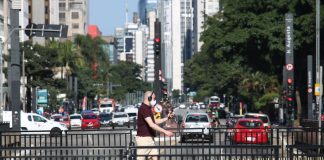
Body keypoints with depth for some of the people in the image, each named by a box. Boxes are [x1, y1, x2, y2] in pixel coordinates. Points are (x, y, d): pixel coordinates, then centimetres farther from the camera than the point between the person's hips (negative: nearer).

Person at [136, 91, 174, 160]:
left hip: (150, 138, 10)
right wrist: (165, 131, -28)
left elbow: (155, 122, 25)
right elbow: (151, 125, -26)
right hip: (143, 138, -10)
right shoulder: (143, 108, -17)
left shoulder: (148, 109, 17)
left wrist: (167, 118, 18)